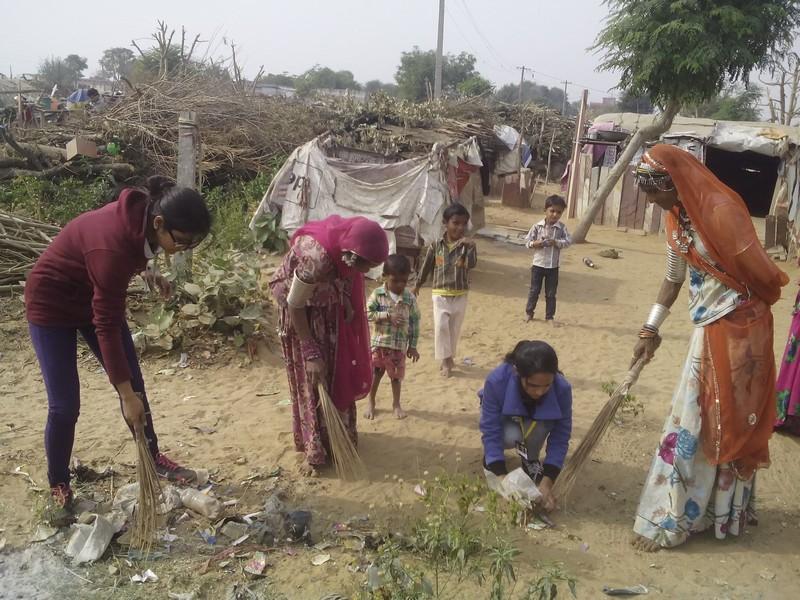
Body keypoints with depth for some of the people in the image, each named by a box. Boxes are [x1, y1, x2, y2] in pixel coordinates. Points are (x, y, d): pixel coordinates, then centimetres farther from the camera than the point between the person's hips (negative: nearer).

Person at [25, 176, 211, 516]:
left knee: (135, 383, 7)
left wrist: (145, 272, -7)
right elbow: (107, 325, -33)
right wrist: (126, 395, -29)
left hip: (95, 294, 7)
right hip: (53, 303, -7)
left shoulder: (143, 217, -17)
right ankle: (59, 485, 19)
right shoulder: (113, 245, -39)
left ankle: (154, 458, 24)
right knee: (65, 404, -4)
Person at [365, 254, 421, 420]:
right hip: (379, 343, -1)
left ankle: (396, 403, 32)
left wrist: (413, 346, 0)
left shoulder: (410, 298, -6)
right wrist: (387, 315, -22)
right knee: (375, 374, 12)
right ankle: (371, 403, 32)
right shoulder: (377, 294, -9)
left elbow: (414, 322, -1)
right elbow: (368, 314, -12)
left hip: (400, 345, 1)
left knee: (397, 375, 13)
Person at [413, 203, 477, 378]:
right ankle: (446, 360, -2)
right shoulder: (436, 245, -6)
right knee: (441, 327, -12)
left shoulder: (468, 245, -6)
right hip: (441, 294, -1)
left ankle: (449, 357, 31)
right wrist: (417, 286, 16)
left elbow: (472, 264, -24)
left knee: (454, 329, 12)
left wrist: (467, 248, -41)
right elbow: (426, 267, 6)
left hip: (460, 295, 1)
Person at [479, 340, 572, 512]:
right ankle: (492, 455, 1)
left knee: (537, 428, -34)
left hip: (536, 420, 1)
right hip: (504, 419, -1)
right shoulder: (497, 381, -40)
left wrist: (547, 483, -33)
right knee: (512, 436, -34)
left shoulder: (562, 388, -34)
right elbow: (490, 431, -34)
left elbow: (561, 436, -25)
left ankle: (530, 459, -1)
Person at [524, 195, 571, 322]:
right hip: (538, 264, 0)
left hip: (553, 266, 1)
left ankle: (549, 316, 20)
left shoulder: (562, 227, -4)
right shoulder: (537, 226, -5)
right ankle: (529, 312, 26)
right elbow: (528, 241, -2)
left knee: (551, 293, 8)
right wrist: (535, 243, -21)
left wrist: (555, 242, -21)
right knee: (534, 290, 10)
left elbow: (568, 241, -9)